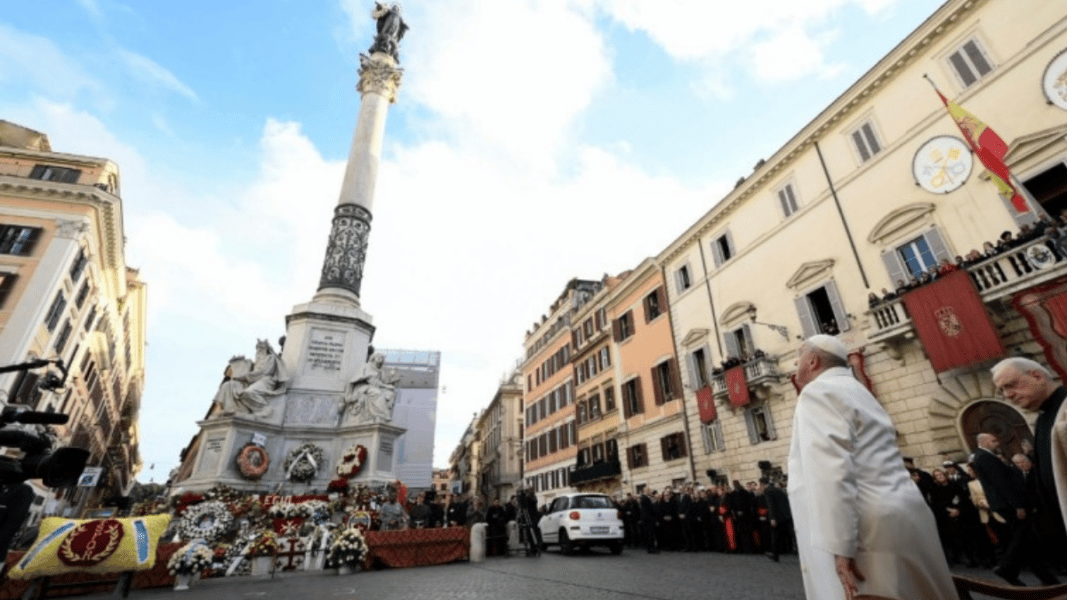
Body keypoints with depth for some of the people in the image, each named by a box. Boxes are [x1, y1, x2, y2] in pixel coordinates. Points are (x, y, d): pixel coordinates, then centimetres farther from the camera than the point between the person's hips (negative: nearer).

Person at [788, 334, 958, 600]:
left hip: (871, 529, -10)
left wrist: (840, 547, -22)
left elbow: (831, 471, -22)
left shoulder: (817, 392, -11)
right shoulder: (855, 391, 20)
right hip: (900, 517, 10)